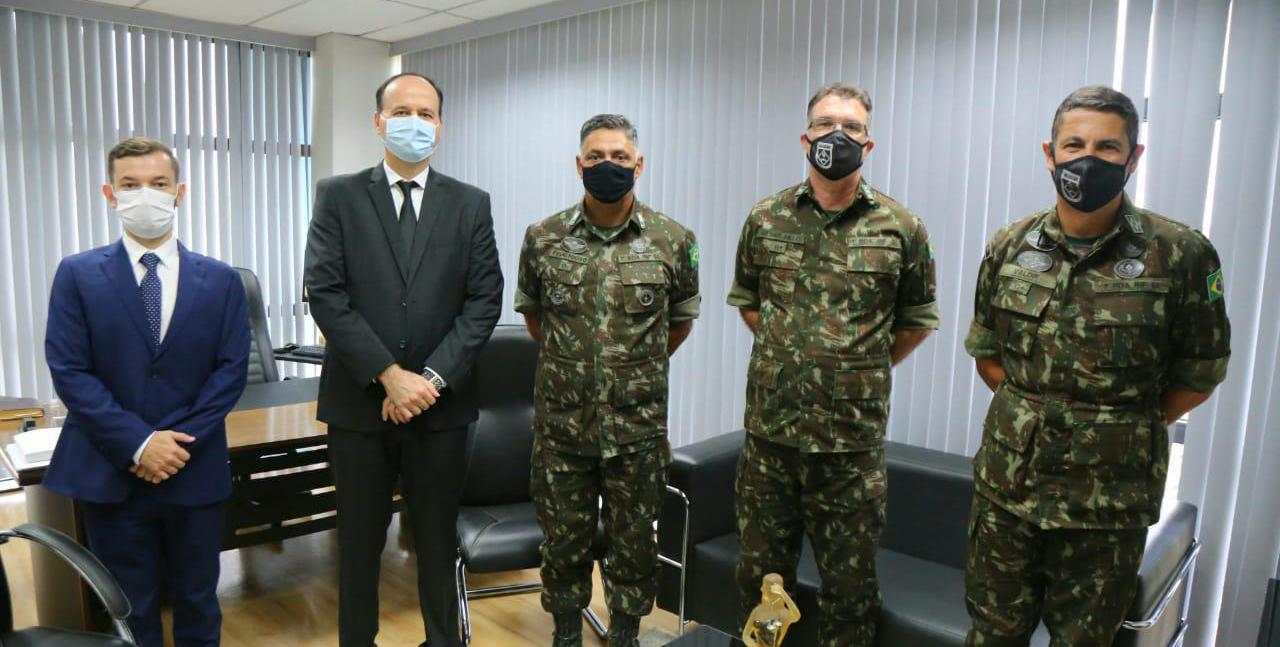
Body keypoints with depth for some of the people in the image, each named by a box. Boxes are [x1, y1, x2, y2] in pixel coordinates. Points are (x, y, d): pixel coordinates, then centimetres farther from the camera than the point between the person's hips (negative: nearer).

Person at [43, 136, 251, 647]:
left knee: (198, 603, 14)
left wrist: (180, 443, -13)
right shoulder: (78, 274, 0)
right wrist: (137, 445, -15)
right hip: (111, 473, 0)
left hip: (196, 471, 1)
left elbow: (231, 370, -2)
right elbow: (69, 372, -7)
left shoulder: (221, 280, 3)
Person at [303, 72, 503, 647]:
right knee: (359, 541, 13)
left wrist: (432, 377, -11)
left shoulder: (470, 204, 5)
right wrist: (389, 375, -14)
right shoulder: (338, 196, 2)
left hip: (441, 403, 1)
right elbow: (326, 294, -7)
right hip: (359, 400, 0)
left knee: (438, 539, 13)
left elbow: (484, 300, -1)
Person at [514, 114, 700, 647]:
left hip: (638, 425, 0)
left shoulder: (673, 240, -5)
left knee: (633, 541, 14)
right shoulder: (543, 238, -2)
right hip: (560, 423, 1)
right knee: (563, 538, 15)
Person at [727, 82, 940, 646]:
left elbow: (917, 320, 9)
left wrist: (864, 371, 7)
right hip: (769, 431, 2)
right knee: (761, 575, 16)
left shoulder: (901, 228, -3)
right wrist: (788, 357, 10)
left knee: (850, 583, 13)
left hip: (853, 441, -1)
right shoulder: (765, 219, 2)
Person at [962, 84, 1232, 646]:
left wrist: (1124, 432, -2)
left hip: (1109, 501, -2)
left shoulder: (1181, 255, -10)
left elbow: (1198, 374, -1)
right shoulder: (1009, 248, -1)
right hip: (1006, 487, 2)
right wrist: (1032, 413, 1)